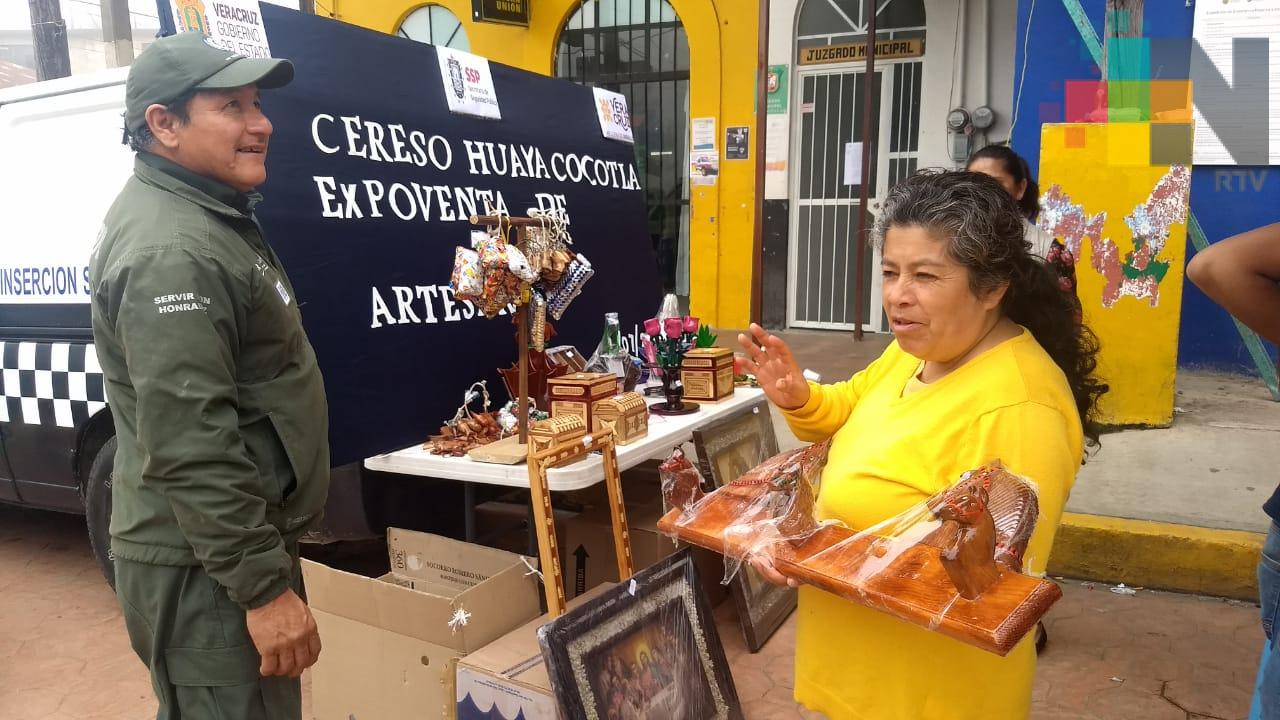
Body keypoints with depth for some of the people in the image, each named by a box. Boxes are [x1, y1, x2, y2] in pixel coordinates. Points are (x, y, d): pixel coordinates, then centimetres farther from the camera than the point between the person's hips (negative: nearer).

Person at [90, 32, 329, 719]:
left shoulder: (202, 216, 12)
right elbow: (189, 448, -27)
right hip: (207, 568, -10)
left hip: (231, 544, 10)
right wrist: (265, 586, -24)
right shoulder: (172, 253, -22)